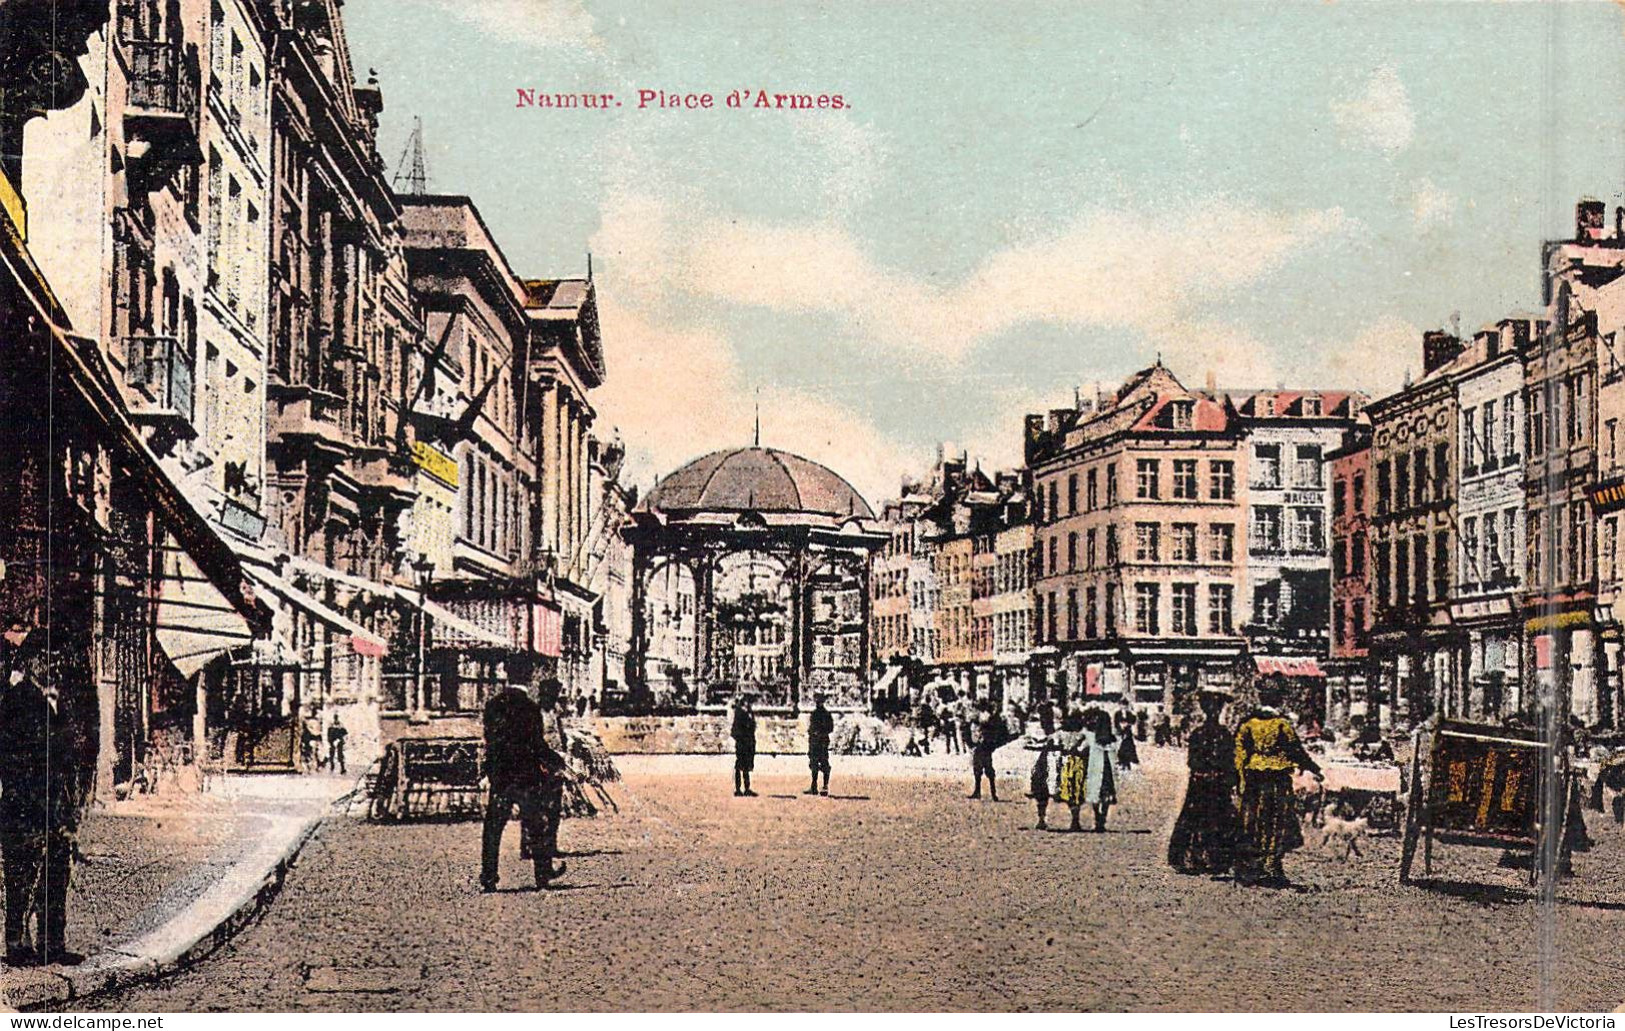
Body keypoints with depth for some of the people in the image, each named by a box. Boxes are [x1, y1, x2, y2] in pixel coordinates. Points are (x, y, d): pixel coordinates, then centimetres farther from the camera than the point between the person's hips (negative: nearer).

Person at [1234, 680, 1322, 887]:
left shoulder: (1248, 724, 3)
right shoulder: (1282, 724, -8)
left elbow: (1240, 754, 4)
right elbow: (1296, 751, -7)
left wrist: (1243, 780, 12)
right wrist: (1314, 769, 5)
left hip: (1254, 782, 4)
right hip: (1278, 782, -4)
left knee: (1253, 826, 10)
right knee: (1277, 826, 3)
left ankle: (1247, 871, 11)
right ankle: (1270, 870, 3)